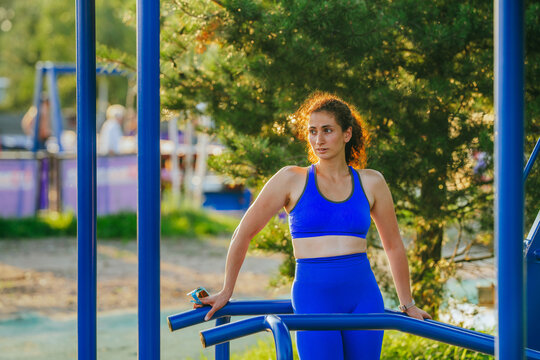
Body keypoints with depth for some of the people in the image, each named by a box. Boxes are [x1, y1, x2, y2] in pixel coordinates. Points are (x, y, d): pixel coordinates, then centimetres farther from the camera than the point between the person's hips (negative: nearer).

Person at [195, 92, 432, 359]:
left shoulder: (370, 183, 8)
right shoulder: (292, 180, 2)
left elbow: (393, 246, 19)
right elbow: (244, 233, 9)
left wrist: (407, 305, 23)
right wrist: (226, 292, 14)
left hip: (364, 298, 3)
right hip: (313, 299, -3)